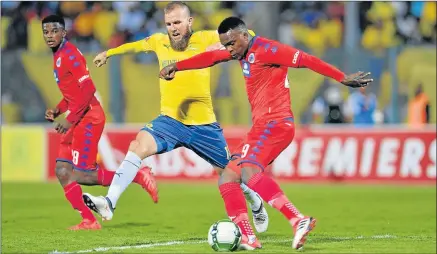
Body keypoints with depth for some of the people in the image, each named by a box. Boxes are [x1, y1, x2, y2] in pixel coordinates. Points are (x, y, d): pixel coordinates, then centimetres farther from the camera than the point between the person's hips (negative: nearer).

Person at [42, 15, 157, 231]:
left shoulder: (68, 55, -13)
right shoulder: (58, 57, 17)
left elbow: (88, 89, -22)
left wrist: (70, 118, -22)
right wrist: (58, 110, 10)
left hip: (88, 119, -10)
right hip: (78, 121, 10)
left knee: (80, 175, -13)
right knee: (62, 171, 1)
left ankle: (137, 175, -5)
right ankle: (88, 221, 2)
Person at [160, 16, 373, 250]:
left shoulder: (266, 49, -12)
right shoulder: (243, 51, 16)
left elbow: (306, 60, -15)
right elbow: (210, 58, 27)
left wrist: (343, 79, -17)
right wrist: (176, 67, 24)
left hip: (276, 124, -10)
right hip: (260, 127, 10)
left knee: (249, 172, -30)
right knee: (228, 178, 6)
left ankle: (298, 221, -39)